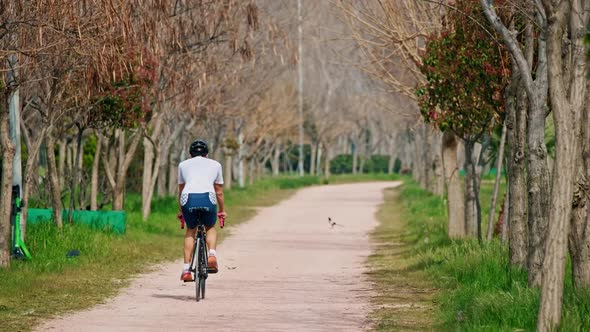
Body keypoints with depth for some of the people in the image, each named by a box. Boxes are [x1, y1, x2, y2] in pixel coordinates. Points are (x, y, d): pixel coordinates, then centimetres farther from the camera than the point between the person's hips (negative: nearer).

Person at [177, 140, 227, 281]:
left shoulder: (183, 165, 28)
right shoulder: (215, 164, 27)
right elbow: (219, 192, 33)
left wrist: (181, 211, 47)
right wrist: (222, 210, 46)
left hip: (188, 198, 1)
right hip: (208, 198, -1)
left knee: (190, 231, 23)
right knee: (211, 228, 26)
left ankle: (186, 269, 14)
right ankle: (212, 255, -1)